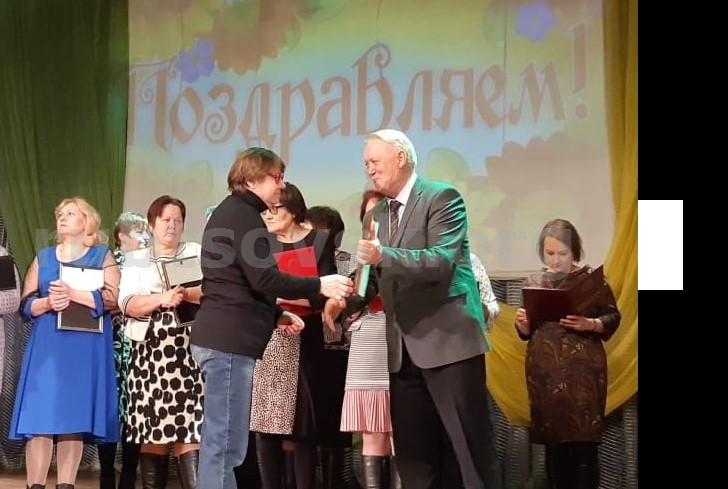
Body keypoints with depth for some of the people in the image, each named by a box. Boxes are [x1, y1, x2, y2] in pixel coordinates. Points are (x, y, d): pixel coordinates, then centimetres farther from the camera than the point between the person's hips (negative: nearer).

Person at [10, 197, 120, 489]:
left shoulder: (102, 255, 9)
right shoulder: (44, 257, 17)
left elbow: (112, 299, -5)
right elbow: (26, 304, 11)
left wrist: (73, 294, -17)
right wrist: (48, 302, -10)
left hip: (85, 348, -2)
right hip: (46, 347, 2)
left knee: (75, 416, -6)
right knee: (39, 416, -7)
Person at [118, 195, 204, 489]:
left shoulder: (198, 253, 13)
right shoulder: (135, 259, 15)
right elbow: (127, 304, 2)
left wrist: (186, 294, -17)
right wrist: (161, 299, -14)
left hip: (188, 349, -1)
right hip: (150, 350, 2)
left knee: (189, 428, -11)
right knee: (151, 427, -3)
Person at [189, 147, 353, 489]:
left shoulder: (232, 213, 22)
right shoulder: (242, 215, -10)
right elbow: (264, 278, -19)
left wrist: (275, 316, 18)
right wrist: (320, 286, -13)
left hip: (225, 337, 11)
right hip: (229, 340, -11)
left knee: (221, 441, 11)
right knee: (225, 444, -11)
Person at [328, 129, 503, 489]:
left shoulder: (442, 198, -6)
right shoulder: (377, 214, 16)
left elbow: (443, 260, -19)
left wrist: (384, 256, -31)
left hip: (448, 340, -7)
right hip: (405, 350, 7)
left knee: (469, 447, -4)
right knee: (413, 454, 10)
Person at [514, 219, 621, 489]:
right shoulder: (533, 282, 8)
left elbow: (613, 317, 2)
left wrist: (589, 324, -16)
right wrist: (522, 322, -8)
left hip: (583, 369, -3)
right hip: (544, 370, 3)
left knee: (583, 440, -6)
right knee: (552, 440, 5)